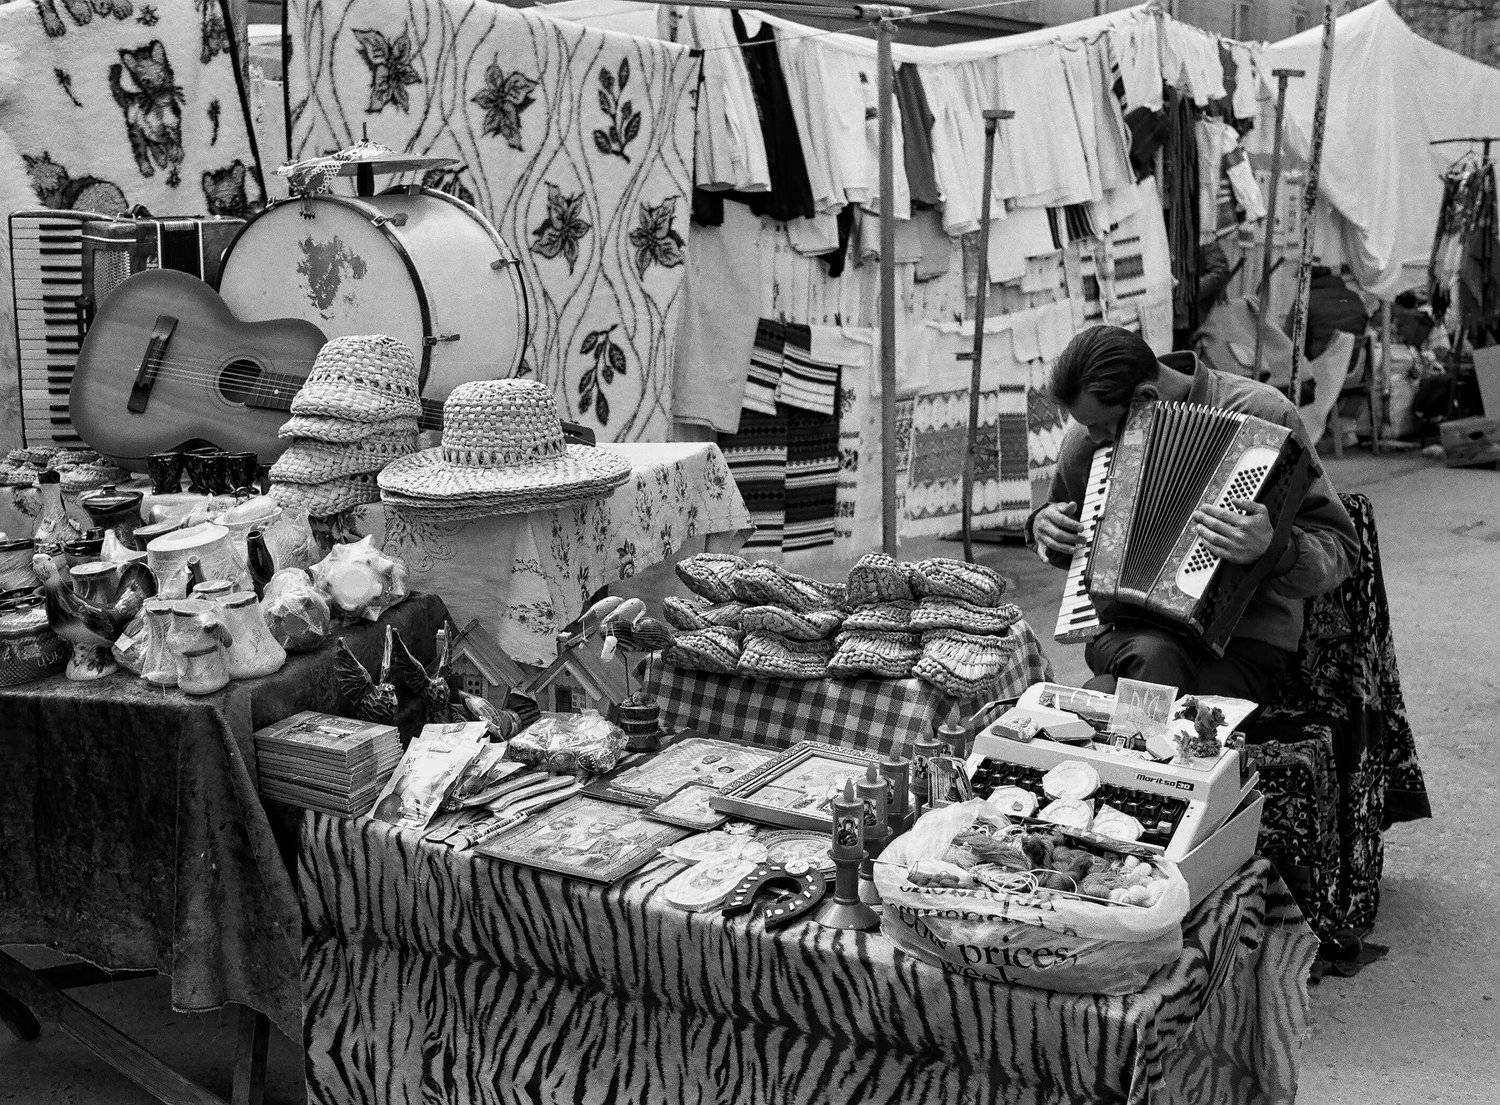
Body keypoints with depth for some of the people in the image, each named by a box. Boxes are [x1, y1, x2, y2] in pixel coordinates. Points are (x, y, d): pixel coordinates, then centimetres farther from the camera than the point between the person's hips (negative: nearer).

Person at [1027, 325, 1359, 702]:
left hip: (1242, 639, -3)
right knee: (1154, 659, -34)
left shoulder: (1262, 416, -8)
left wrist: (1272, 548, -31)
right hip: (1125, 630, 4)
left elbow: (1338, 551, -10)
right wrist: (1042, 526, 4)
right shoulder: (1086, 439, 6)